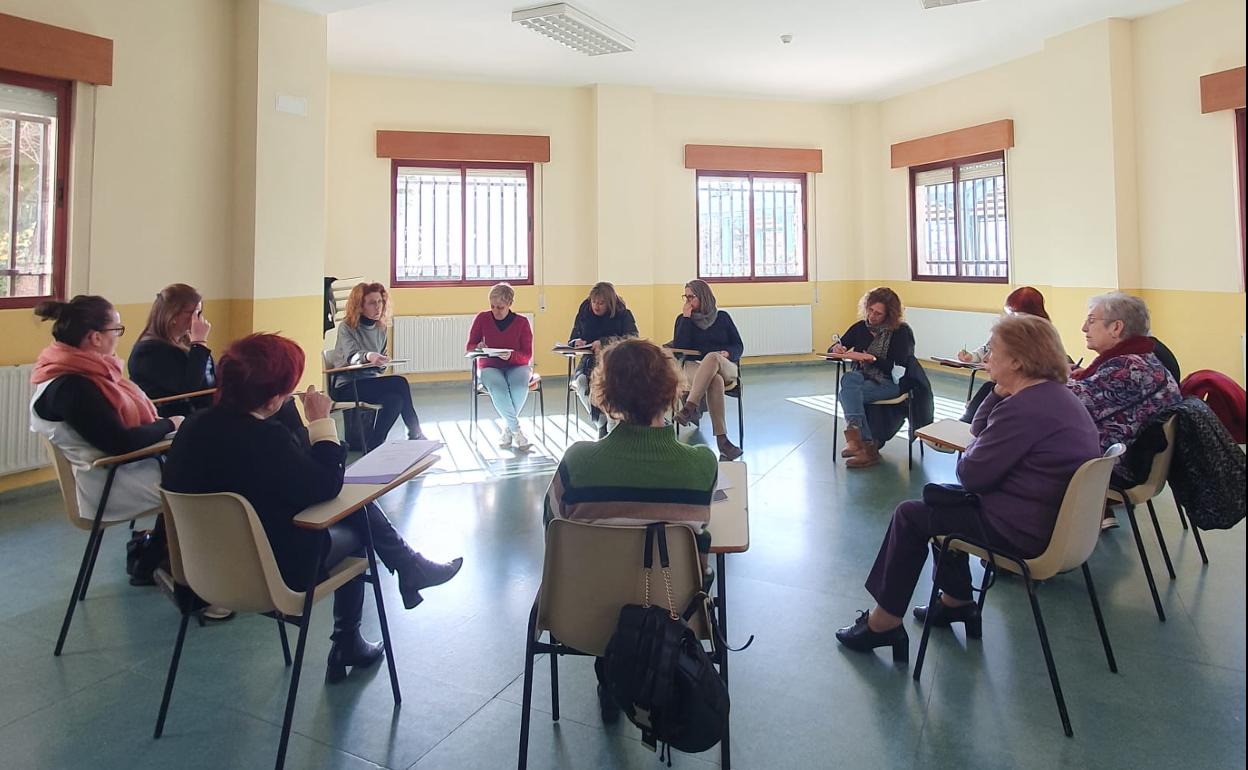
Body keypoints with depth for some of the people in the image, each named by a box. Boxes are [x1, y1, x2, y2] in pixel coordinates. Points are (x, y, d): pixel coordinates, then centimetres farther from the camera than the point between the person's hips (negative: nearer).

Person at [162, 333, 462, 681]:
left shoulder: (194, 426, -5)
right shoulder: (266, 438, -31)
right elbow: (326, 488, -21)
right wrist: (321, 422, -16)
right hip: (275, 570, -8)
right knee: (357, 528, 17)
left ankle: (411, 568, 30)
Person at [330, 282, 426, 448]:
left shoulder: (381, 328, 11)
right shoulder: (346, 328, -6)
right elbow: (351, 356, -24)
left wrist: (381, 362, -8)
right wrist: (368, 356, -47)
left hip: (371, 381, 6)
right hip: (347, 385, -6)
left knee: (395, 399, -28)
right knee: (399, 382, -28)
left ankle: (374, 446, -20)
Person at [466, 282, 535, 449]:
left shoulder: (522, 322, -3)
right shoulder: (482, 318, 1)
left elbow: (527, 356, -4)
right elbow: (470, 347, 7)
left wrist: (511, 356, -26)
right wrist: (478, 347, -18)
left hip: (517, 366, 0)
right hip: (490, 366, 0)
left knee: (520, 387, -36)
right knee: (497, 388, -36)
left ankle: (508, 427, -17)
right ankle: (516, 430, -24)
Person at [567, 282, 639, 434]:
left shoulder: (623, 314, 1)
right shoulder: (584, 312, 9)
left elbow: (633, 338, -15)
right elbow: (571, 340, 14)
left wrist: (604, 342, -27)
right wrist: (576, 342, -13)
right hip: (590, 361, 3)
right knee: (581, 381, -31)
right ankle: (602, 423, -20)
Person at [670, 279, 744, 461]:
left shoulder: (722, 317, 15)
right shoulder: (683, 319, 15)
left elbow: (739, 346, 11)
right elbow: (679, 347, -3)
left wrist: (727, 353, -12)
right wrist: (686, 317, -3)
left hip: (725, 368, 1)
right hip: (694, 367, 0)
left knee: (712, 357, -39)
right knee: (715, 381, -39)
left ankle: (689, 407, -52)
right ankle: (722, 439, -49)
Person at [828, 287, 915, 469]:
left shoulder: (901, 332, -4)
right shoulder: (860, 327, 8)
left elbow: (898, 369, -10)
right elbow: (832, 350, 12)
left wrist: (874, 360, -23)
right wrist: (836, 349, -12)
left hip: (889, 383, -4)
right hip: (862, 378, 4)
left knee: (848, 393, -31)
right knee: (848, 378, -34)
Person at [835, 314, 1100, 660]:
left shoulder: (1024, 408, -26)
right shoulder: (1055, 394, 8)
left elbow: (971, 475, -21)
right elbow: (979, 431, 11)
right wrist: (998, 395, -4)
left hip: (1023, 531, -10)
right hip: (1056, 517, 10)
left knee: (910, 516, 1)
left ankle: (885, 621, 12)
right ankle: (957, 601, 31)